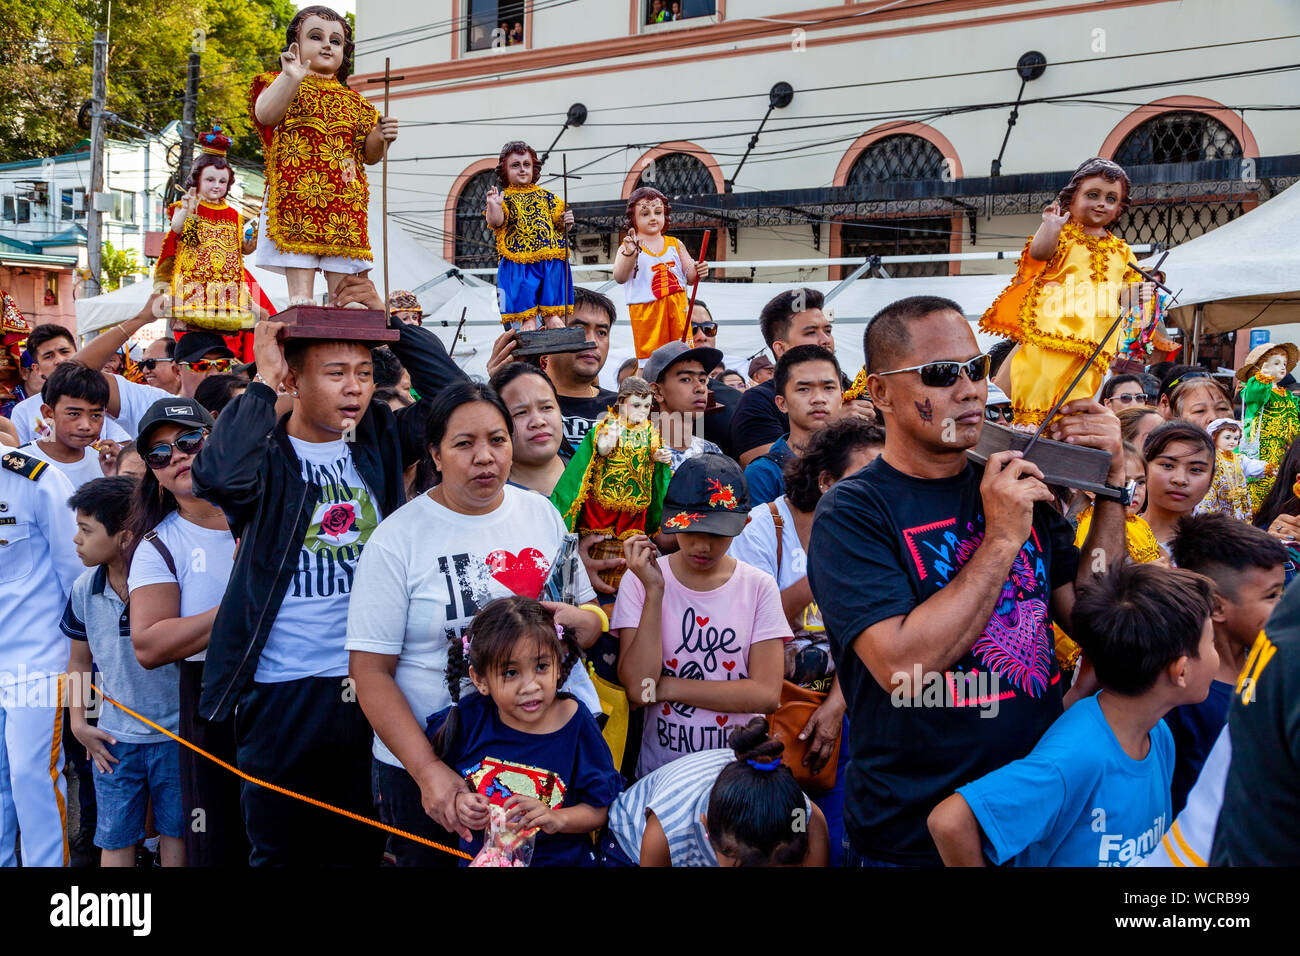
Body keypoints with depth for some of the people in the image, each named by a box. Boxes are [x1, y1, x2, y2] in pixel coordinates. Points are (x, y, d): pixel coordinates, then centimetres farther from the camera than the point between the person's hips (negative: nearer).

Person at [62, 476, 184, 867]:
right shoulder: (84, 590, -3)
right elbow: (80, 659, 12)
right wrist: (77, 721, 5)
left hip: (175, 734, -3)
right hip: (115, 737, 3)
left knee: (175, 833, 11)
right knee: (115, 839, 9)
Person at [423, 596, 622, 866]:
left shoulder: (576, 725, -8)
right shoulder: (468, 718, -5)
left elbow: (600, 809, -2)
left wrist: (557, 819, -17)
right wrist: (457, 800, -6)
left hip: (560, 859, -1)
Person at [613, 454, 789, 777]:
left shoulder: (758, 587, 3)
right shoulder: (640, 582, 1)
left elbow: (766, 694, -6)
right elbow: (637, 689, -9)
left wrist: (668, 687, -8)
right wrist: (654, 591, -13)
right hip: (659, 771, 1)